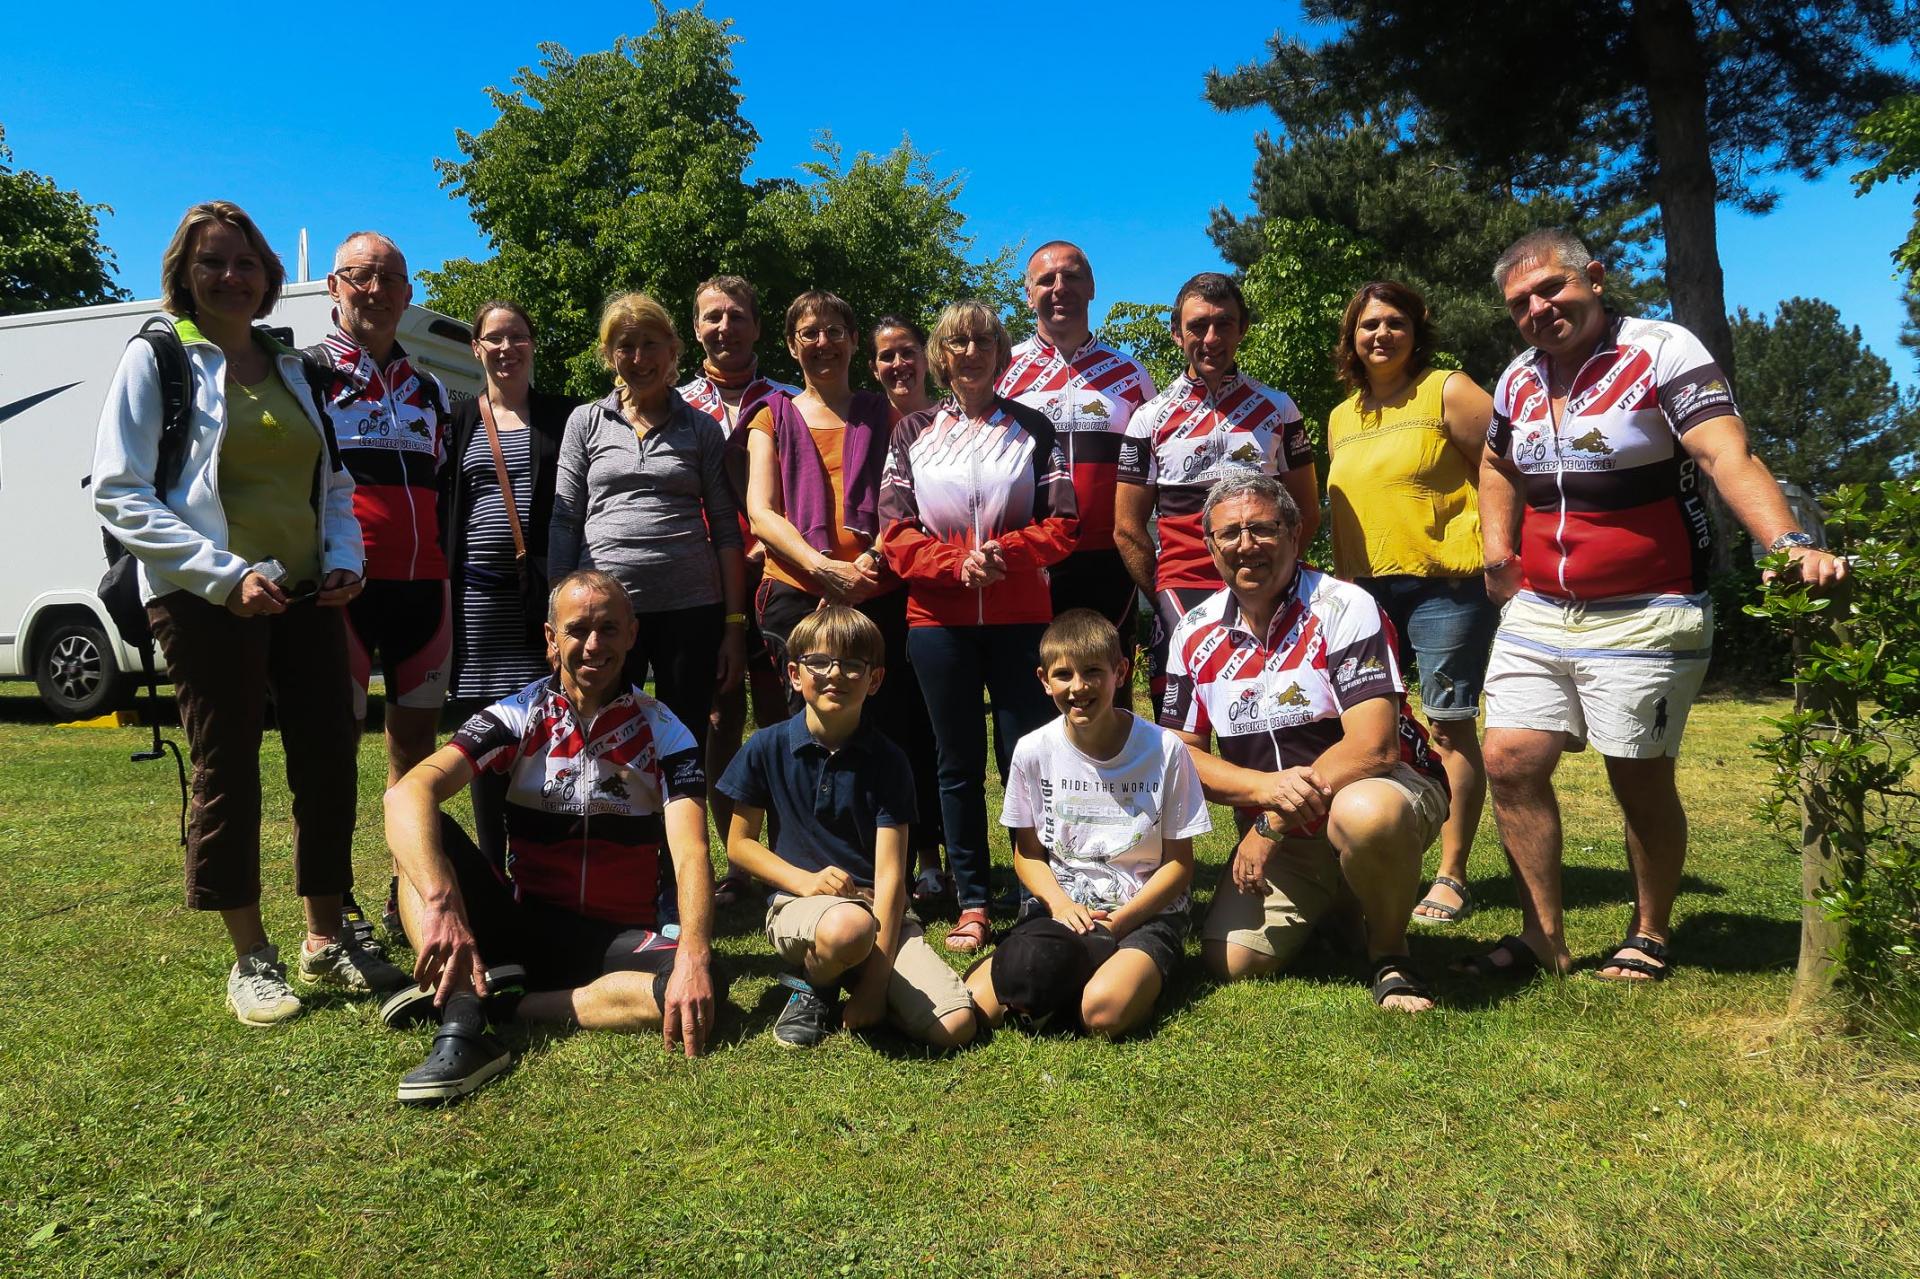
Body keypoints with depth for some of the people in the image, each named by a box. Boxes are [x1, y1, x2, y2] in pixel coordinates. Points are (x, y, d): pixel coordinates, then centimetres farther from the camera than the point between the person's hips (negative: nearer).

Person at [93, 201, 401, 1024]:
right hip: (205, 602, -5)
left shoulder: (291, 367, 15)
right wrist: (224, 575, -17)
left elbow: (334, 480, 20)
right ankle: (251, 959, 14)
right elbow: (118, 493, -8)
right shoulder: (157, 359, 0)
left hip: (306, 594, 5)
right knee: (227, 772, 2)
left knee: (330, 758, 4)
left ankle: (326, 940, 18)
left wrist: (343, 560, 1)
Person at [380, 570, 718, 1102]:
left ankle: (494, 1005, -22)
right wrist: (442, 905, -39)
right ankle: (461, 1029, -35)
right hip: (521, 925, 1)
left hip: (616, 939, -1)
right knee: (422, 830, -22)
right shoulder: (517, 718, -5)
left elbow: (690, 855, -17)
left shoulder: (663, 734, -5)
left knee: (690, 992, -33)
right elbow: (409, 793, -21)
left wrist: (694, 956, -35)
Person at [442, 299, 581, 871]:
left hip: (546, 588, -1)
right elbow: (440, 508, 12)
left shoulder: (563, 415, 9)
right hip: (479, 591, 1)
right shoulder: (457, 419, 13)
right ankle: (491, 871, 14)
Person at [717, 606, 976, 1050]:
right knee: (848, 926, -39)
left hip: (880, 911, 1)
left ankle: (854, 984, 6)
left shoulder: (887, 762, -4)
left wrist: (874, 984, -16)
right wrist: (806, 880, -13)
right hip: (797, 905, -1)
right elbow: (739, 842, 7)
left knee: (954, 1025, -20)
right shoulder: (768, 748, 0)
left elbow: (890, 873, -9)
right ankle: (812, 985, -4)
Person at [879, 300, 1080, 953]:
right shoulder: (913, 432, 10)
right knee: (958, 763, 5)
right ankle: (971, 905, 13)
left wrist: (1003, 552, -14)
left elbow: (1063, 525, 3)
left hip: (1020, 616, -1)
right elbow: (895, 533, 3)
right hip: (939, 617, 1)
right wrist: (957, 563, -14)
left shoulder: (1033, 428, 9)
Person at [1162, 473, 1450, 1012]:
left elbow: (1371, 748, -22)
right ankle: (1331, 909, 21)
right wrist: (1266, 787, -18)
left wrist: (1271, 824, -19)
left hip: (1386, 788, -5)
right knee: (1232, 961, -11)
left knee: (1363, 814, -40)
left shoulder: (1344, 608, -14)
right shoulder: (1196, 634, 0)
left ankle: (1389, 953, -9)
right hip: (1279, 835, 5)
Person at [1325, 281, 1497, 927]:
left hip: (1445, 585, -6)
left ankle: (1451, 878, 8)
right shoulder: (1341, 417, 16)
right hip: (1365, 591, 6)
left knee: (1448, 728, -1)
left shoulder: (1447, 392, -1)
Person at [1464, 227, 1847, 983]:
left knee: (1639, 779, 2)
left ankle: (1652, 936, 23)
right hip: (1537, 612, 6)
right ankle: (1543, 936, 12)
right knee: (1509, 761, -1)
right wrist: (1497, 549, 10)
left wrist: (1790, 544, -37)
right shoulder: (1517, 379, 9)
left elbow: (1730, 458, -22)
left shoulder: (1663, 352, -10)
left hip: (1644, 617, -6)